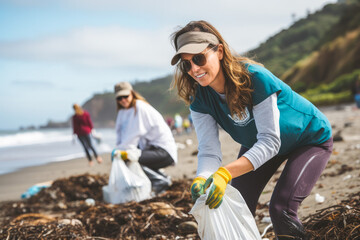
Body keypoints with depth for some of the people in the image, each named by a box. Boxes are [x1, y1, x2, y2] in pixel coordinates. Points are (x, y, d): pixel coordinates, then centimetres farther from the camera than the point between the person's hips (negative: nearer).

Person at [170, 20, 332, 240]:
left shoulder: (255, 78, -37)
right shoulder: (199, 98, -20)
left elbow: (270, 142, -37)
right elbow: (209, 151, -22)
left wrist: (225, 172, -49)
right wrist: (202, 179, -45)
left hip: (310, 138, -5)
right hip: (257, 144, 6)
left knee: (281, 209, -20)